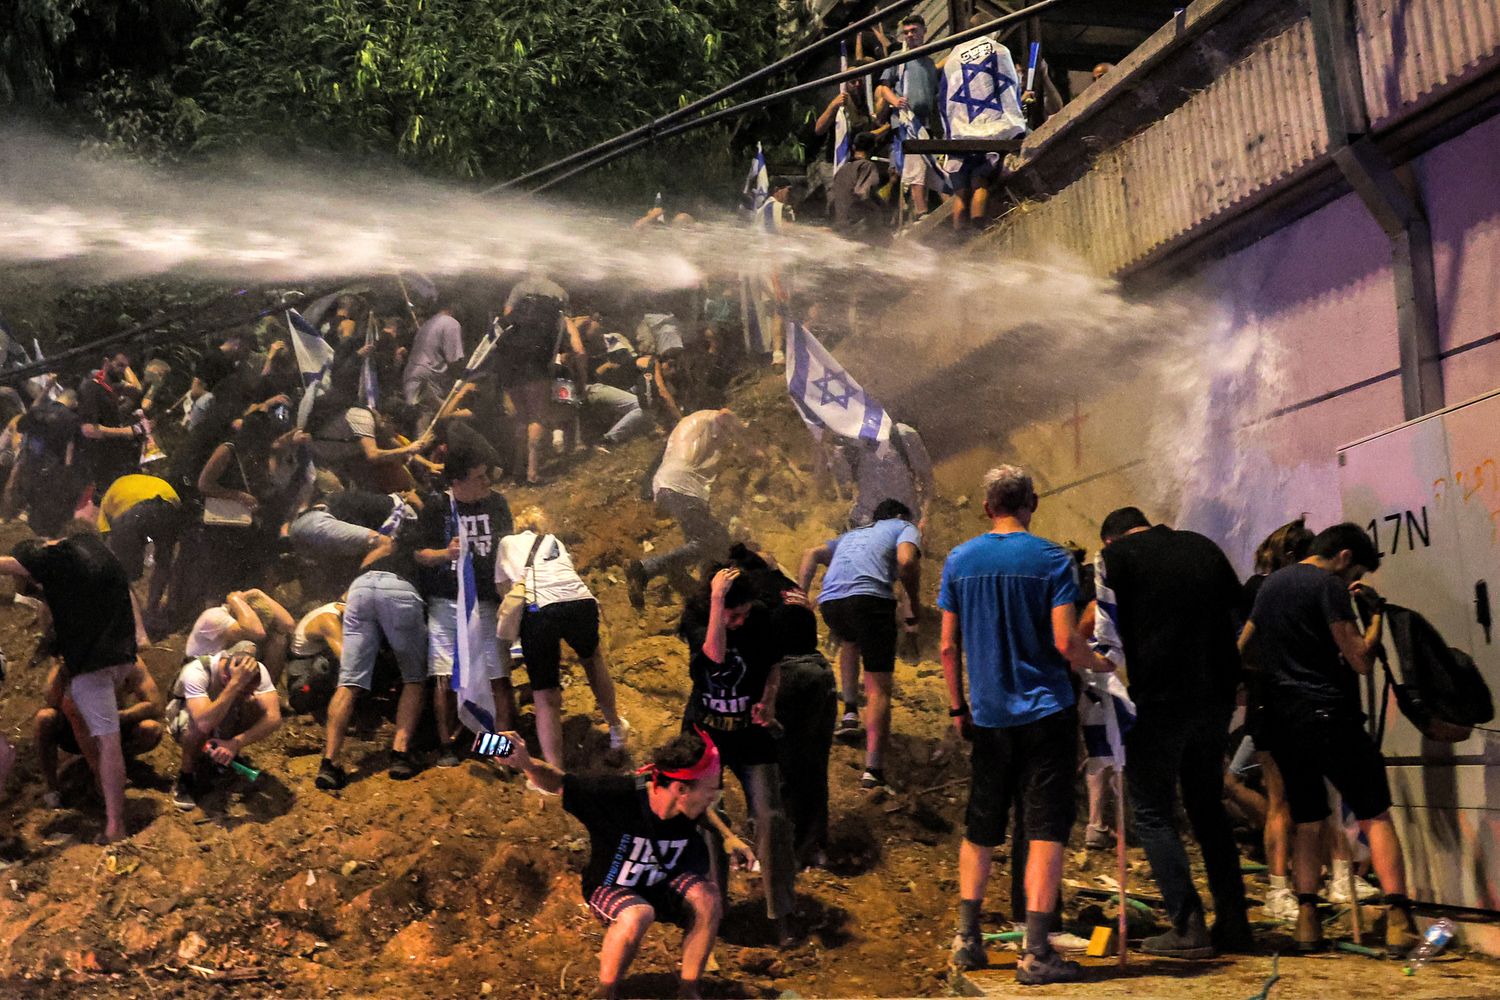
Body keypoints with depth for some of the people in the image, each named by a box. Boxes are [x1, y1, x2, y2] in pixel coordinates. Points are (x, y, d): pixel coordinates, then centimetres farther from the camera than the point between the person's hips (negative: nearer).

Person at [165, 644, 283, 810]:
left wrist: (236, 743, -45)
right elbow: (205, 723, -51)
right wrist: (236, 683, -56)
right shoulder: (196, 672, -38)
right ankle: (186, 776, -10)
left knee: (266, 703, -26)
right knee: (198, 725, -40)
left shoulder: (257, 671, -28)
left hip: (228, 713, 4)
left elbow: (274, 718, -34)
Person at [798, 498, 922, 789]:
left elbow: (812, 554, 21)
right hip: (870, 597, -5)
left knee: (850, 642, 40)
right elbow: (906, 561, 0)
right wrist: (915, 604, 10)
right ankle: (873, 770, -7)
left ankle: (850, 710, 27)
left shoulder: (852, 535, 37)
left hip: (829, 600, 5)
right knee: (879, 689, 1)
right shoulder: (905, 528, 22)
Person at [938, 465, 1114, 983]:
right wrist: (1100, 665, 6)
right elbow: (1066, 643, -14)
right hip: (1045, 710, -3)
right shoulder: (1051, 559, -8)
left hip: (988, 716, 4)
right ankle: (1036, 952, -2)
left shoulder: (959, 561, 2)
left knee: (981, 829, 15)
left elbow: (949, 645, 3)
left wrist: (958, 707, 13)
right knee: (1046, 829, 0)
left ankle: (967, 939, 19)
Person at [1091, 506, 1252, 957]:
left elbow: (1108, 640, -5)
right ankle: (1232, 924, 16)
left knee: (1153, 813, 4)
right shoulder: (1204, 548, 15)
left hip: (1157, 699, -6)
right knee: (1208, 808, 16)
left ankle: (1188, 927, -2)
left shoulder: (1114, 557, -1)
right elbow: (1241, 616, 18)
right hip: (1216, 697, 6)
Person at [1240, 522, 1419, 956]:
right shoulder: (1328, 585, -9)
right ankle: (1398, 922, -10)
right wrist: (1376, 613, 0)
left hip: (1281, 721, 7)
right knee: (1376, 818, -2)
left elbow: (1243, 647, 26)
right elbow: (1362, 661, -13)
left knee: (1306, 822, 13)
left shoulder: (1270, 583, 16)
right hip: (1328, 716, -7)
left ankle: (1307, 920, 5)